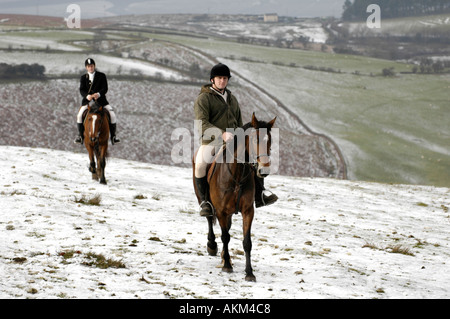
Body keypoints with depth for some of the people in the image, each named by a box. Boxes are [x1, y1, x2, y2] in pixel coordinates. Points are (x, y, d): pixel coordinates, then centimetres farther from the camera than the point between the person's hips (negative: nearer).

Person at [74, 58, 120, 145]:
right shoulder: (83, 78, 10)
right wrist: (87, 96, -23)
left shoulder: (102, 76, 6)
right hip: (87, 101, 1)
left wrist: (98, 94, -26)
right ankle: (81, 135, -5)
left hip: (100, 100, -1)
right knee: (79, 115, -21)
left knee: (112, 115, -16)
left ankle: (113, 136, -4)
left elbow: (105, 89, -4)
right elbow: (81, 90, -1)